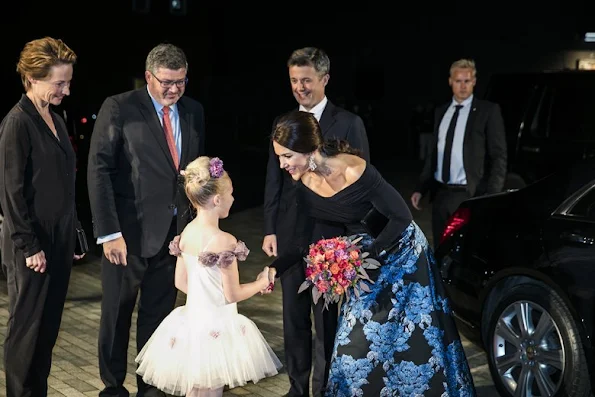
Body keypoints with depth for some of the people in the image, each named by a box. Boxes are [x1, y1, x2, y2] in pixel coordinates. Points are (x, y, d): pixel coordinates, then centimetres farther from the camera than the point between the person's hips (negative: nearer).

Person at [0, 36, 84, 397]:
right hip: (33, 246, -7)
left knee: (49, 326, 13)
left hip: (59, 241, 7)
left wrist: (71, 238, 12)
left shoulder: (56, 120, 10)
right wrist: (29, 247, -15)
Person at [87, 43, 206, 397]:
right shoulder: (119, 108, -8)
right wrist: (109, 233, -18)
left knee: (159, 314, 14)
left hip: (176, 231, 4)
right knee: (118, 314, 12)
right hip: (130, 231, -4)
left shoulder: (193, 111, 7)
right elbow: (99, 171, -12)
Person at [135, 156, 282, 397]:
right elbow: (232, 295, -16)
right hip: (216, 327, -7)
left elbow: (181, 283, 7)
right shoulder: (224, 241, -23)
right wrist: (261, 283, 0)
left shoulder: (186, 232, -1)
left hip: (192, 321, 7)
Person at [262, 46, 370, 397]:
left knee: (327, 318, 4)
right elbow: (273, 182, 10)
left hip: (330, 235, -4)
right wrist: (270, 230, 5)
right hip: (290, 234, 4)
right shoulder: (282, 124, 9)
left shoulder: (349, 123, -4)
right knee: (294, 317, 13)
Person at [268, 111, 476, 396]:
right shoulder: (305, 182, -12)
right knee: (355, 343, 10)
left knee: (412, 342, 5)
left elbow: (402, 217, -22)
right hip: (364, 255, 6)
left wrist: (369, 255, -26)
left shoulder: (355, 171, -32)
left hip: (400, 254, -6)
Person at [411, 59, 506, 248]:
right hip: (440, 193, 5)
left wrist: (492, 195, -15)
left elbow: (498, 156, -6)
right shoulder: (441, 111, 12)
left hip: (469, 195, -5)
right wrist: (420, 188, 11)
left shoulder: (488, 110, -3)